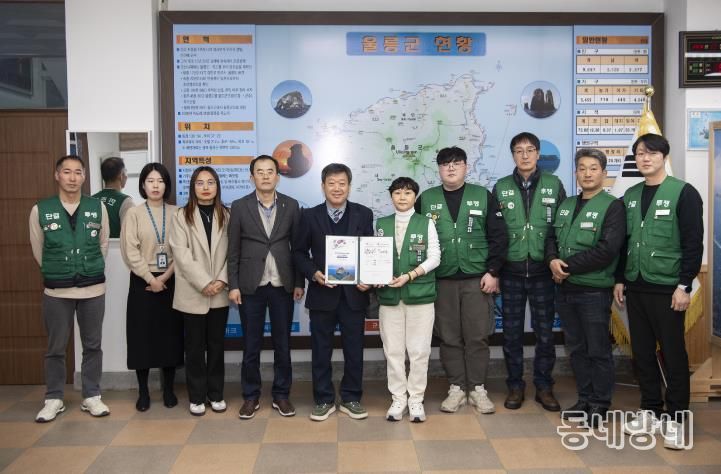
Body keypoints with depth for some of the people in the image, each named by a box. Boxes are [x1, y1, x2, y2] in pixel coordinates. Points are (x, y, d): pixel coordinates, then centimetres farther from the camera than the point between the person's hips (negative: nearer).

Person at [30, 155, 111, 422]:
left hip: (93, 289, 1)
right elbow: (38, 250, 7)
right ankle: (54, 399, 23)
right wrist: (55, 274, 12)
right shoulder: (40, 210, -3)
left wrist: (91, 270, 11)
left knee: (92, 345, 9)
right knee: (56, 348, 9)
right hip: (56, 291, -1)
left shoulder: (98, 207, 0)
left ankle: (91, 397, 22)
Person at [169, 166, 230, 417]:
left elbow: (231, 252, 2)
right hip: (192, 293, -2)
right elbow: (182, 255, -8)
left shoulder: (226, 216, 7)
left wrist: (222, 280, -12)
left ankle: (216, 394, 20)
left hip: (219, 293, 2)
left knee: (216, 345, 9)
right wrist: (204, 283, -15)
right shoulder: (181, 216, 0)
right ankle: (197, 397, 16)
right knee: (195, 347, 5)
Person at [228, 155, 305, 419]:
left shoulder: (291, 206, 3)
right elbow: (233, 250, 1)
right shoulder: (240, 207, 1)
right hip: (251, 286, -1)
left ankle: (281, 395, 22)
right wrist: (233, 285, -4)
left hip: (282, 285, 1)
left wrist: (299, 283, 1)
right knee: (251, 345, 8)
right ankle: (251, 397, 22)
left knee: (282, 343, 9)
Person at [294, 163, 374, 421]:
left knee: (354, 349, 8)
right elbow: (299, 252, 4)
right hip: (322, 292, 0)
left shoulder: (364, 214, 3)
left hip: (354, 293, 1)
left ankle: (351, 399, 23)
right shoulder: (310, 216, 1)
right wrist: (313, 273, -12)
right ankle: (324, 400, 22)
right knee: (321, 350, 8)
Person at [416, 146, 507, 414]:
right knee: (449, 338, 7)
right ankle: (457, 389, 19)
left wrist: (492, 272, -5)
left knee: (477, 337, 4)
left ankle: (477, 389, 17)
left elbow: (498, 237, 1)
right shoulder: (426, 199, 5)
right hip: (441, 281, 1)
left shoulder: (483, 196, 3)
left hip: (477, 279, -1)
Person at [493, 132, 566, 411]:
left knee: (544, 332, 7)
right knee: (512, 332, 7)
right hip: (511, 271, 1)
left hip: (543, 270, 0)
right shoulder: (501, 188, 4)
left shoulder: (554, 185, 3)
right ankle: (515, 386, 20)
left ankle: (543, 386, 20)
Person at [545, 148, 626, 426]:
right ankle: (585, 400, 27)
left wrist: (567, 266, -14)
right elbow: (551, 238, 13)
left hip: (594, 291, -6)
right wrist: (553, 260, -9)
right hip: (565, 289, 6)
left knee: (598, 351, 4)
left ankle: (600, 405, 18)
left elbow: (606, 250, -17)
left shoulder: (612, 206, -7)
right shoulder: (565, 205, 14)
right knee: (576, 349, 14)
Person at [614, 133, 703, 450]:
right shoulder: (631, 196, 11)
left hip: (667, 288, -5)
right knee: (642, 352, 11)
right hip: (636, 287, 6)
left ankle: (676, 420, 13)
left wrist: (684, 285, -15)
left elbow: (694, 243, -10)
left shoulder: (683, 193, -6)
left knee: (673, 354, 2)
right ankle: (650, 411, 24)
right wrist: (620, 280, 11)